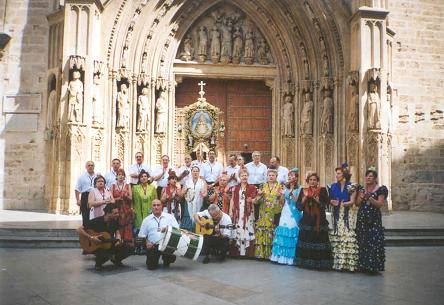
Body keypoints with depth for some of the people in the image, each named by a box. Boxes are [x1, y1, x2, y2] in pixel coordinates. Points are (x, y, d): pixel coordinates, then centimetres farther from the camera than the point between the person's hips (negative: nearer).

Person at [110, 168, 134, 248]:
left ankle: (128, 242, -4)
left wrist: (126, 196, -17)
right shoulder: (113, 186, 9)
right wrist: (118, 198, -12)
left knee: (127, 226, -5)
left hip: (127, 209, 0)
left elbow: (130, 198, 2)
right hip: (116, 209, 0)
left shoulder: (128, 186, 10)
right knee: (117, 226, -6)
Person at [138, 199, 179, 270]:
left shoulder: (170, 217, 7)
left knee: (172, 258, -25)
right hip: (153, 246, 1)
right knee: (151, 266, -10)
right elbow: (142, 235, 12)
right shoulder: (146, 220, 11)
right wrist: (147, 242, -6)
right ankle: (154, 259, 27)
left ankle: (166, 261, 13)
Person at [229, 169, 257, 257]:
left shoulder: (252, 188, 4)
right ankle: (237, 252, 10)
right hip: (237, 213, 2)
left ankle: (248, 252, 1)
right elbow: (232, 200, 11)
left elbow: (255, 199, 4)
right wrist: (230, 212, 6)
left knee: (247, 230, -5)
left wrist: (251, 200, -18)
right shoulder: (235, 188, 11)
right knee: (238, 231, 3)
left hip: (248, 213, -2)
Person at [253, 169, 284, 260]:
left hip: (274, 215, -2)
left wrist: (281, 195, -19)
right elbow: (256, 201, 7)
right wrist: (259, 195, -13)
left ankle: (270, 254, 3)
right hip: (263, 215, 2)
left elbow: (282, 202, 0)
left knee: (271, 234, -4)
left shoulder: (279, 187, 5)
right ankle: (261, 253, 3)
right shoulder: (263, 186, 10)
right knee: (261, 233, -3)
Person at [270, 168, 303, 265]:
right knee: (282, 233, 0)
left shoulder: (299, 189, 0)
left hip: (294, 214, -4)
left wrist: (292, 194, -22)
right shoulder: (286, 188, 14)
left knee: (291, 234, -8)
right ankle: (281, 256, 6)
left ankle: (290, 257, -1)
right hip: (285, 213, 4)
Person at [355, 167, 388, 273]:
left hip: (374, 219, -4)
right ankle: (363, 265, 11)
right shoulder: (362, 189, 14)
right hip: (362, 218, 4)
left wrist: (370, 198, -18)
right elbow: (357, 203, 11)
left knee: (374, 242, -9)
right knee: (362, 242, 3)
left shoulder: (380, 189, 0)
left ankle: (373, 266, -1)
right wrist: (360, 197, -8)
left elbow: (380, 204, -7)